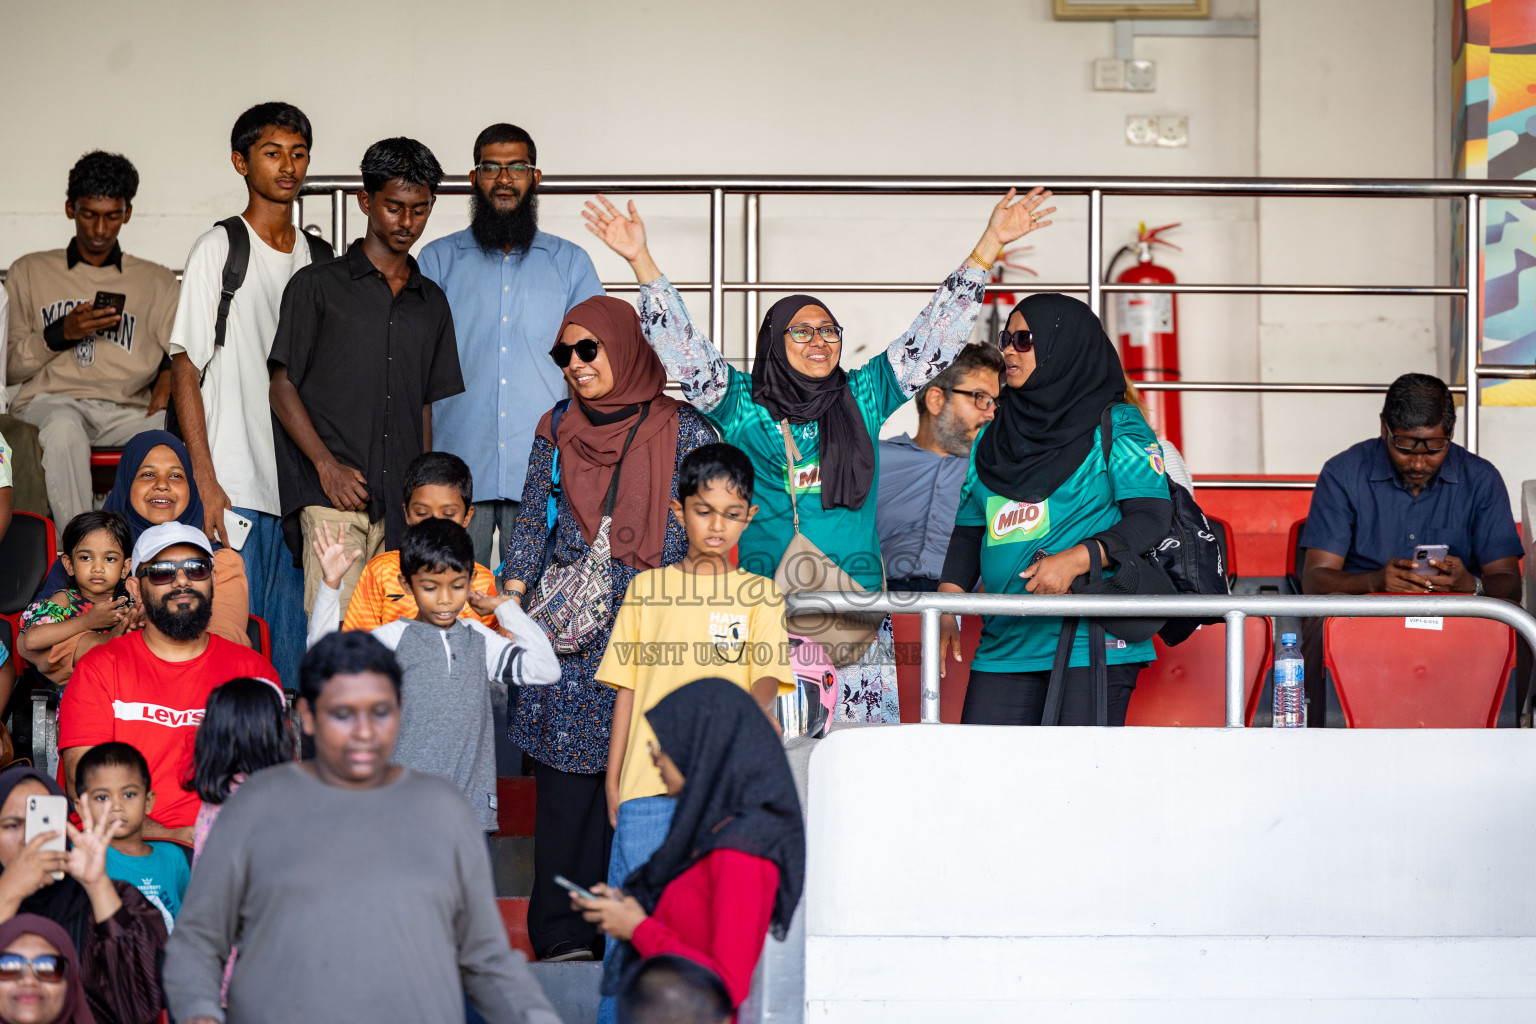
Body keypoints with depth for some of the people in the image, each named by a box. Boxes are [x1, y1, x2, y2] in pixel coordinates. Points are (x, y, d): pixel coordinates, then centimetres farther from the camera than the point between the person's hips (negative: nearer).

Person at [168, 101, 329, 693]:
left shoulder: (318, 259, 13)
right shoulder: (219, 249, -2)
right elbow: (185, 372, -5)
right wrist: (206, 484, -12)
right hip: (235, 488, -5)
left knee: (295, 651, 5)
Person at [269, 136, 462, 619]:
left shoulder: (432, 301, 19)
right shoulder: (318, 286, 5)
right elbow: (283, 386, 2)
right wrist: (326, 465, -10)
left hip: (404, 503, 4)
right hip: (334, 495, -4)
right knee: (335, 632, -15)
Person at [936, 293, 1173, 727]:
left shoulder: (1117, 427, 2)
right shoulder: (992, 438, 20)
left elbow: (1154, 516, -7)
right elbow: (969, 529, 21)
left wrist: (1076, 560, -21)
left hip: (1092, 643, -5)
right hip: (1004, 647, 5)